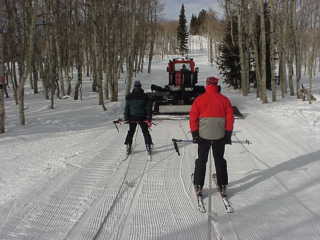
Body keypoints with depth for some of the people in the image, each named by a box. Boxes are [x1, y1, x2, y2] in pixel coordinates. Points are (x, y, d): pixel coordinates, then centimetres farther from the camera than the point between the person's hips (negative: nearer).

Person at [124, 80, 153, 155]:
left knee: (130, 132, 14)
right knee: (145, 132, 12)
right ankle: (148, 146, 10)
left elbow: (126, 108, -2)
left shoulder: (129, 97, -4)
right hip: (142, 118, -1)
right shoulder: (145, 96, -5)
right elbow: (149, 108, -4)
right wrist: (149, 119, 1)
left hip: (132, 118, 1)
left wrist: (126, 118, 4)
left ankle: (128, 147, 10)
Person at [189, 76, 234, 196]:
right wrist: (228, 135, 3)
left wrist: (194, 134, 0)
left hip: (203, 135, -1)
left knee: (201, 161, 12)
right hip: (220, 136, 1)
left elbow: (193, 117, -5)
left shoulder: (199, 99, -3)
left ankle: (198, 186, 14)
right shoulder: (224, 99, -1)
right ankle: (222, 186, 17)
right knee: (219, 160, 14)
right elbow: (230, 118, -2)